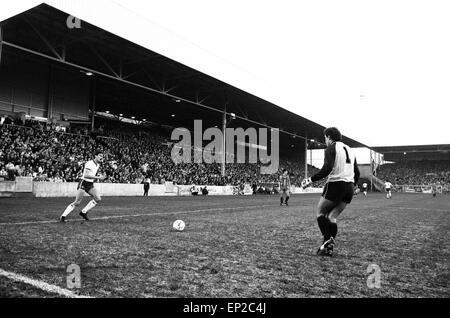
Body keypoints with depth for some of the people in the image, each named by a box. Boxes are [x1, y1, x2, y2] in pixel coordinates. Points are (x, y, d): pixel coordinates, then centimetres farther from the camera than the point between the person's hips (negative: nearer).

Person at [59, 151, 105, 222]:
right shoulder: (89, 163, -17)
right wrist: (98, 177, -29)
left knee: (98, 199, -6)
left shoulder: (97, 165, 10)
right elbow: (86, 175, -28)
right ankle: (63, 216, 3)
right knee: (77, 202, -9)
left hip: (90, 185, 8)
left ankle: (84, 212, 5)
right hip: (83, 184, -8)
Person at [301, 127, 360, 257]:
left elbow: (327, 168, -18)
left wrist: (311, 180, -15)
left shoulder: (331, 148, -2)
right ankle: (330, 247, 1)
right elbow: (357, 172, 19)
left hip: (335, 184, -7)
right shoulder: (349, 150, 21)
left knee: (320, 212, 7)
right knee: (332, 217, 10)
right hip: (349, 188, 7)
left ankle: (327, 240, -9)